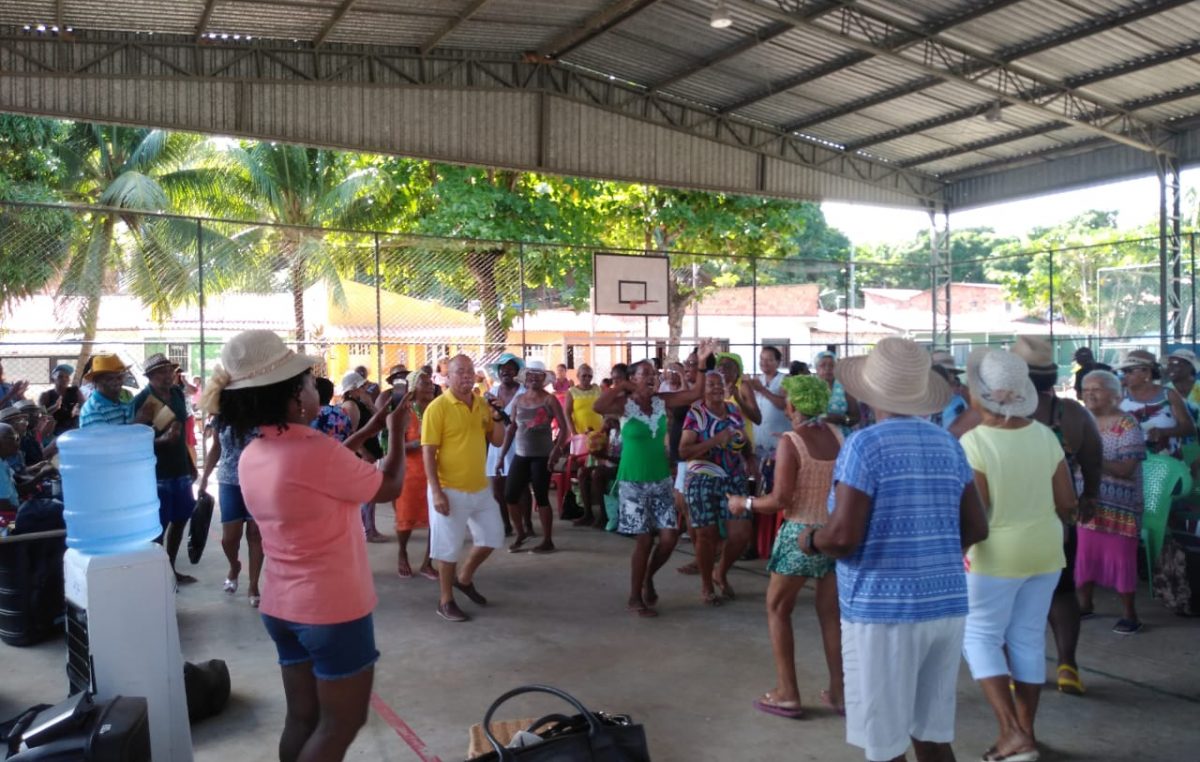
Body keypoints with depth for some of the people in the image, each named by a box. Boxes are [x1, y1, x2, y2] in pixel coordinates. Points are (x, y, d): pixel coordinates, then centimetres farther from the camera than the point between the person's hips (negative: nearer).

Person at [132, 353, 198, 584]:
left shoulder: (177, 393, 5)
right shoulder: (141, 401, -15)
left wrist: (190, 465, 18)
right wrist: (162, 440, -33)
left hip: (180, 469, 7)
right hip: (156, 473, -7)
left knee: (180, 519, 15)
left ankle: (170, 570, 28)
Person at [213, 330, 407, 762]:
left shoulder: (252, 456, 1)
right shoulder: (316, 450, -24)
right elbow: (390, 488, -10)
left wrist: (369, 428, 17)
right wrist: (397, 433, 5)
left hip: (282, 606, 8)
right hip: (334, 610, -8)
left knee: (302, 718, 18)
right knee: (340, 724, 7)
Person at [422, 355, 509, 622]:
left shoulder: (483, 405, 6)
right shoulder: (437, 407, -12)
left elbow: (497, 441, 12)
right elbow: (428, 452, -14)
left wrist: (499, 419, -8)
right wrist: (436, 491, -19)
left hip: (479, 487, 7)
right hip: (450, 490, -7)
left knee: (492, 535, 15)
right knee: (448, 546, 3)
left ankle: (464, 578, 36)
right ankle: (446, 602, 18)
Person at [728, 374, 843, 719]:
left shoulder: (790, 442, -14)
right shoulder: (837, 435, 2)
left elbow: (780, 500, -18)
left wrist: (744, 503, -3)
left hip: (802, 534, -5)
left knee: (777, 608, 11)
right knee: (831, 613, 15)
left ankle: (787, 694, 12)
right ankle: (839, 692, 23)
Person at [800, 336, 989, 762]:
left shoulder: (864, 445, -12)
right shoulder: (949, 445, 7)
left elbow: (843, 536, -19)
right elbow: (976, 529, 10)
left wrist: (809, 540, 1)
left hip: (883, 609, -6)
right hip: (947, 605, 6)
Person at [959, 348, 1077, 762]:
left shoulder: (974, 441, -19)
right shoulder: (1045, 436, 0)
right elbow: (1067, 502, 4)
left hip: (997, 554, -6)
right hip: (1045, 550, 6)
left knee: (980, 637, 8)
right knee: (1028, 639, 15)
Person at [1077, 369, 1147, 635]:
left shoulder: (1127, 426, -12)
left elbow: (1127, 469, -18)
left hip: (1118, 506, -6)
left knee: (1119, 558, 0)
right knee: (1085, 553, 12)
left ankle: (1129, 613, 13)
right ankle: (1084, 603, 27)